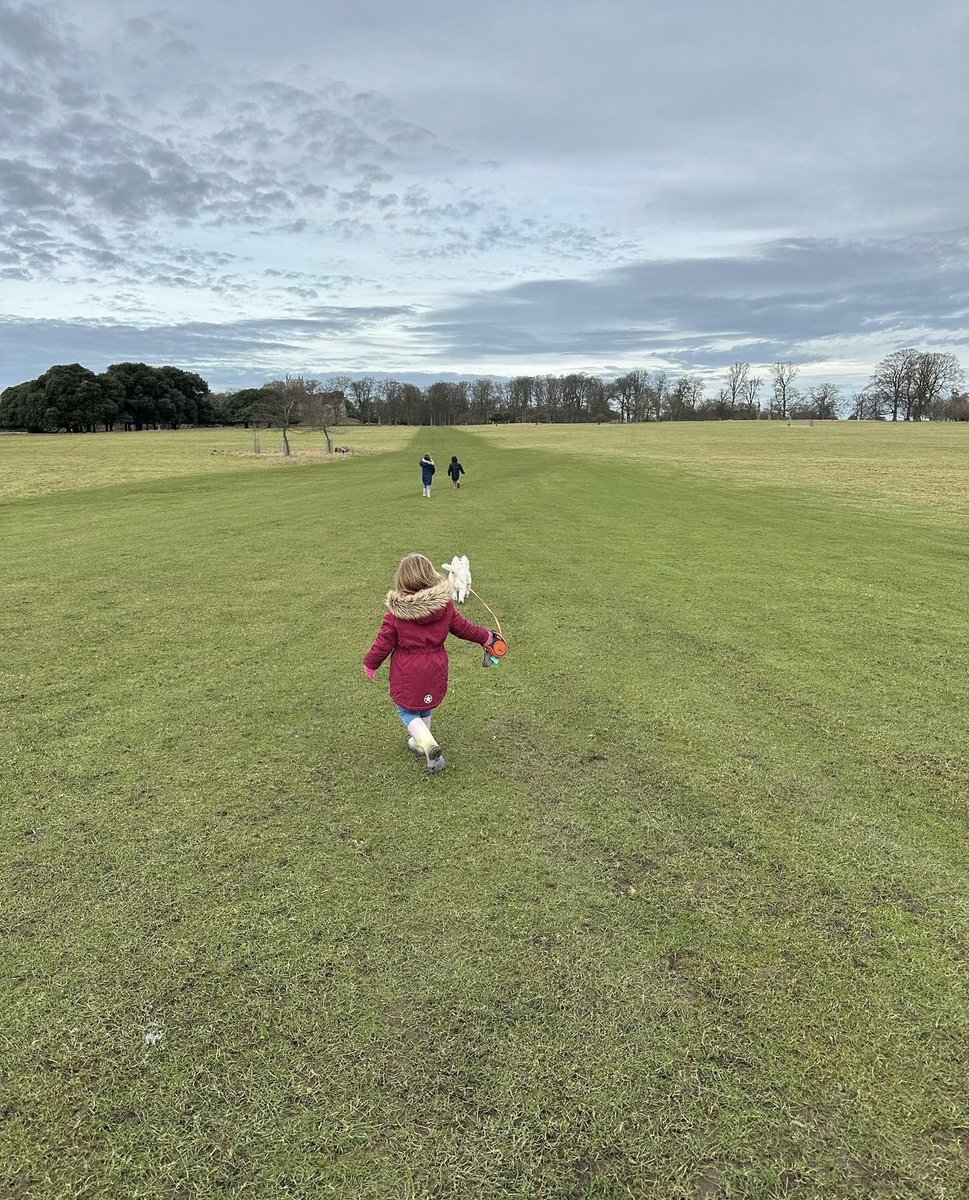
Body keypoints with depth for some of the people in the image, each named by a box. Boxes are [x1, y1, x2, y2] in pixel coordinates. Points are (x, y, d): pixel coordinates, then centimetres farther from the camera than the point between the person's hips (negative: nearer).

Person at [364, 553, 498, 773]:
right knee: (426, 708, 25)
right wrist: (485, 637, 21)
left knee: (407, 711, 10)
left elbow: (384, 641, -11)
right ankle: (420, 742, 43)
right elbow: (462, 627, 2)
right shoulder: (445, 605, -11)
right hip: (434, 669, 4)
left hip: (407, 672, -4)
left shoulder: (396, 611, -20)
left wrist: (370, 663, 6)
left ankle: (430, 746, -10)